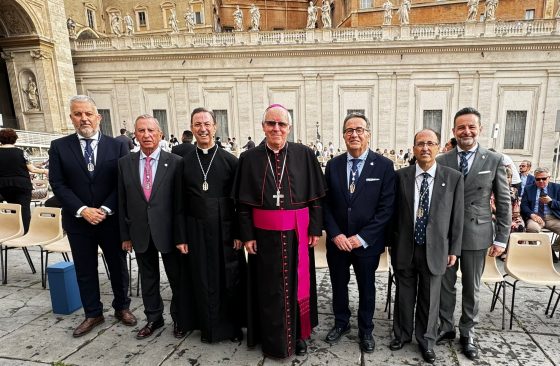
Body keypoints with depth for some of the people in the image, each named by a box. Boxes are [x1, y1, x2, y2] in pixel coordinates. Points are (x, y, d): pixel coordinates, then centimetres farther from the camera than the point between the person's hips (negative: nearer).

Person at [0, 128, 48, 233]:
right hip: (22, 185, -3)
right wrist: (44, 171, 9)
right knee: (24, 209, 1)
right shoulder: (21, 153, -8)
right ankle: (24, 233, -1)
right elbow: (32, 169, -6)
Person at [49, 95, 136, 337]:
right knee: (85, 270, 13)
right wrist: (82, 210, -15)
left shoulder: (117, 146, -3)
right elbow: (58, 184, -4)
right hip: (78, 221, 1)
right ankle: (93, 314, 31)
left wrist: (105, 209, -15)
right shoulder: (59, 147, 0)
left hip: (112, 219, -1)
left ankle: (122, 307, 33)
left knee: (118, 266, 12)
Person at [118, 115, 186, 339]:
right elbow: (122, 202, 6)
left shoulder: (175, 162, -8)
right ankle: (153, 318, 37)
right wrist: (125, 234, 5)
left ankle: (179, 319, 32)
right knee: (148, 278, 18)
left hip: (167, 231, -3)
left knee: (177, 278, 11)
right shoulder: (125, 163, 3)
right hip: (140, 233, 3)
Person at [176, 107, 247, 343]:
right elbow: (181, 203, 5)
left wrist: (239, 233, -6)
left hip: (226, 230, -1)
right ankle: (209, 327, 29)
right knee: (203, 281, 11)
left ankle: (234, 325, 28)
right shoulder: (184, 162, 2)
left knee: (231, 279, 9)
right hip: (197, 231, 1)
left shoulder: (230, 160, -3)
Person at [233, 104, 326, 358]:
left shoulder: (304, 155, -3)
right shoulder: (249, 158, -2)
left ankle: (299, 335, 35)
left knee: (297, 284, 13)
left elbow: (315, 197, 0)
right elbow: (242, 202, 0)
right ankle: (273, 341, 31)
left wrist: (315, 229, -3)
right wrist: (247, 235, -3)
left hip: (297, 233, 0)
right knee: (269, 288, 12)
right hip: (265, 235, 0)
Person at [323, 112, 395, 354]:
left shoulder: (384, 165, -8)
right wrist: (335, 234, -11)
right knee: (338, 285, 18)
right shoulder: (333, 165, 1)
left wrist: (362, 237, -15)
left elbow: (386, 208, -11)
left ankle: (365, 330, 38)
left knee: (367, 288, 16)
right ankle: (341, 323, 43)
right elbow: (326, 204, 1)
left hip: (367, 242, -2)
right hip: (337, 241, 2)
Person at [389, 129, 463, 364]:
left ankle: (426, 341, 35)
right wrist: (392, 243, 2)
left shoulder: (453, 178, -4)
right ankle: (402, 334, 37)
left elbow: (457, 217, 0)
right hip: (405, 248, 0)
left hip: (435, 249, 0)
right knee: (404, 295, 15)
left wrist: (454, 249, 1)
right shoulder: (401, 176, -3)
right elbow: (393, 213, 1)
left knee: (430, 298, 14)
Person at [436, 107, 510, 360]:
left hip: (477, 235, -1)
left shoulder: (494, 161, -2)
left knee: (472, 288, 12)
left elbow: (504, 203, 0)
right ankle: (446, 327, 30)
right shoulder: (441, 162, 0)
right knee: (445, 285, 12)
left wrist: (501, 239, -2)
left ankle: (467, 334, 30)